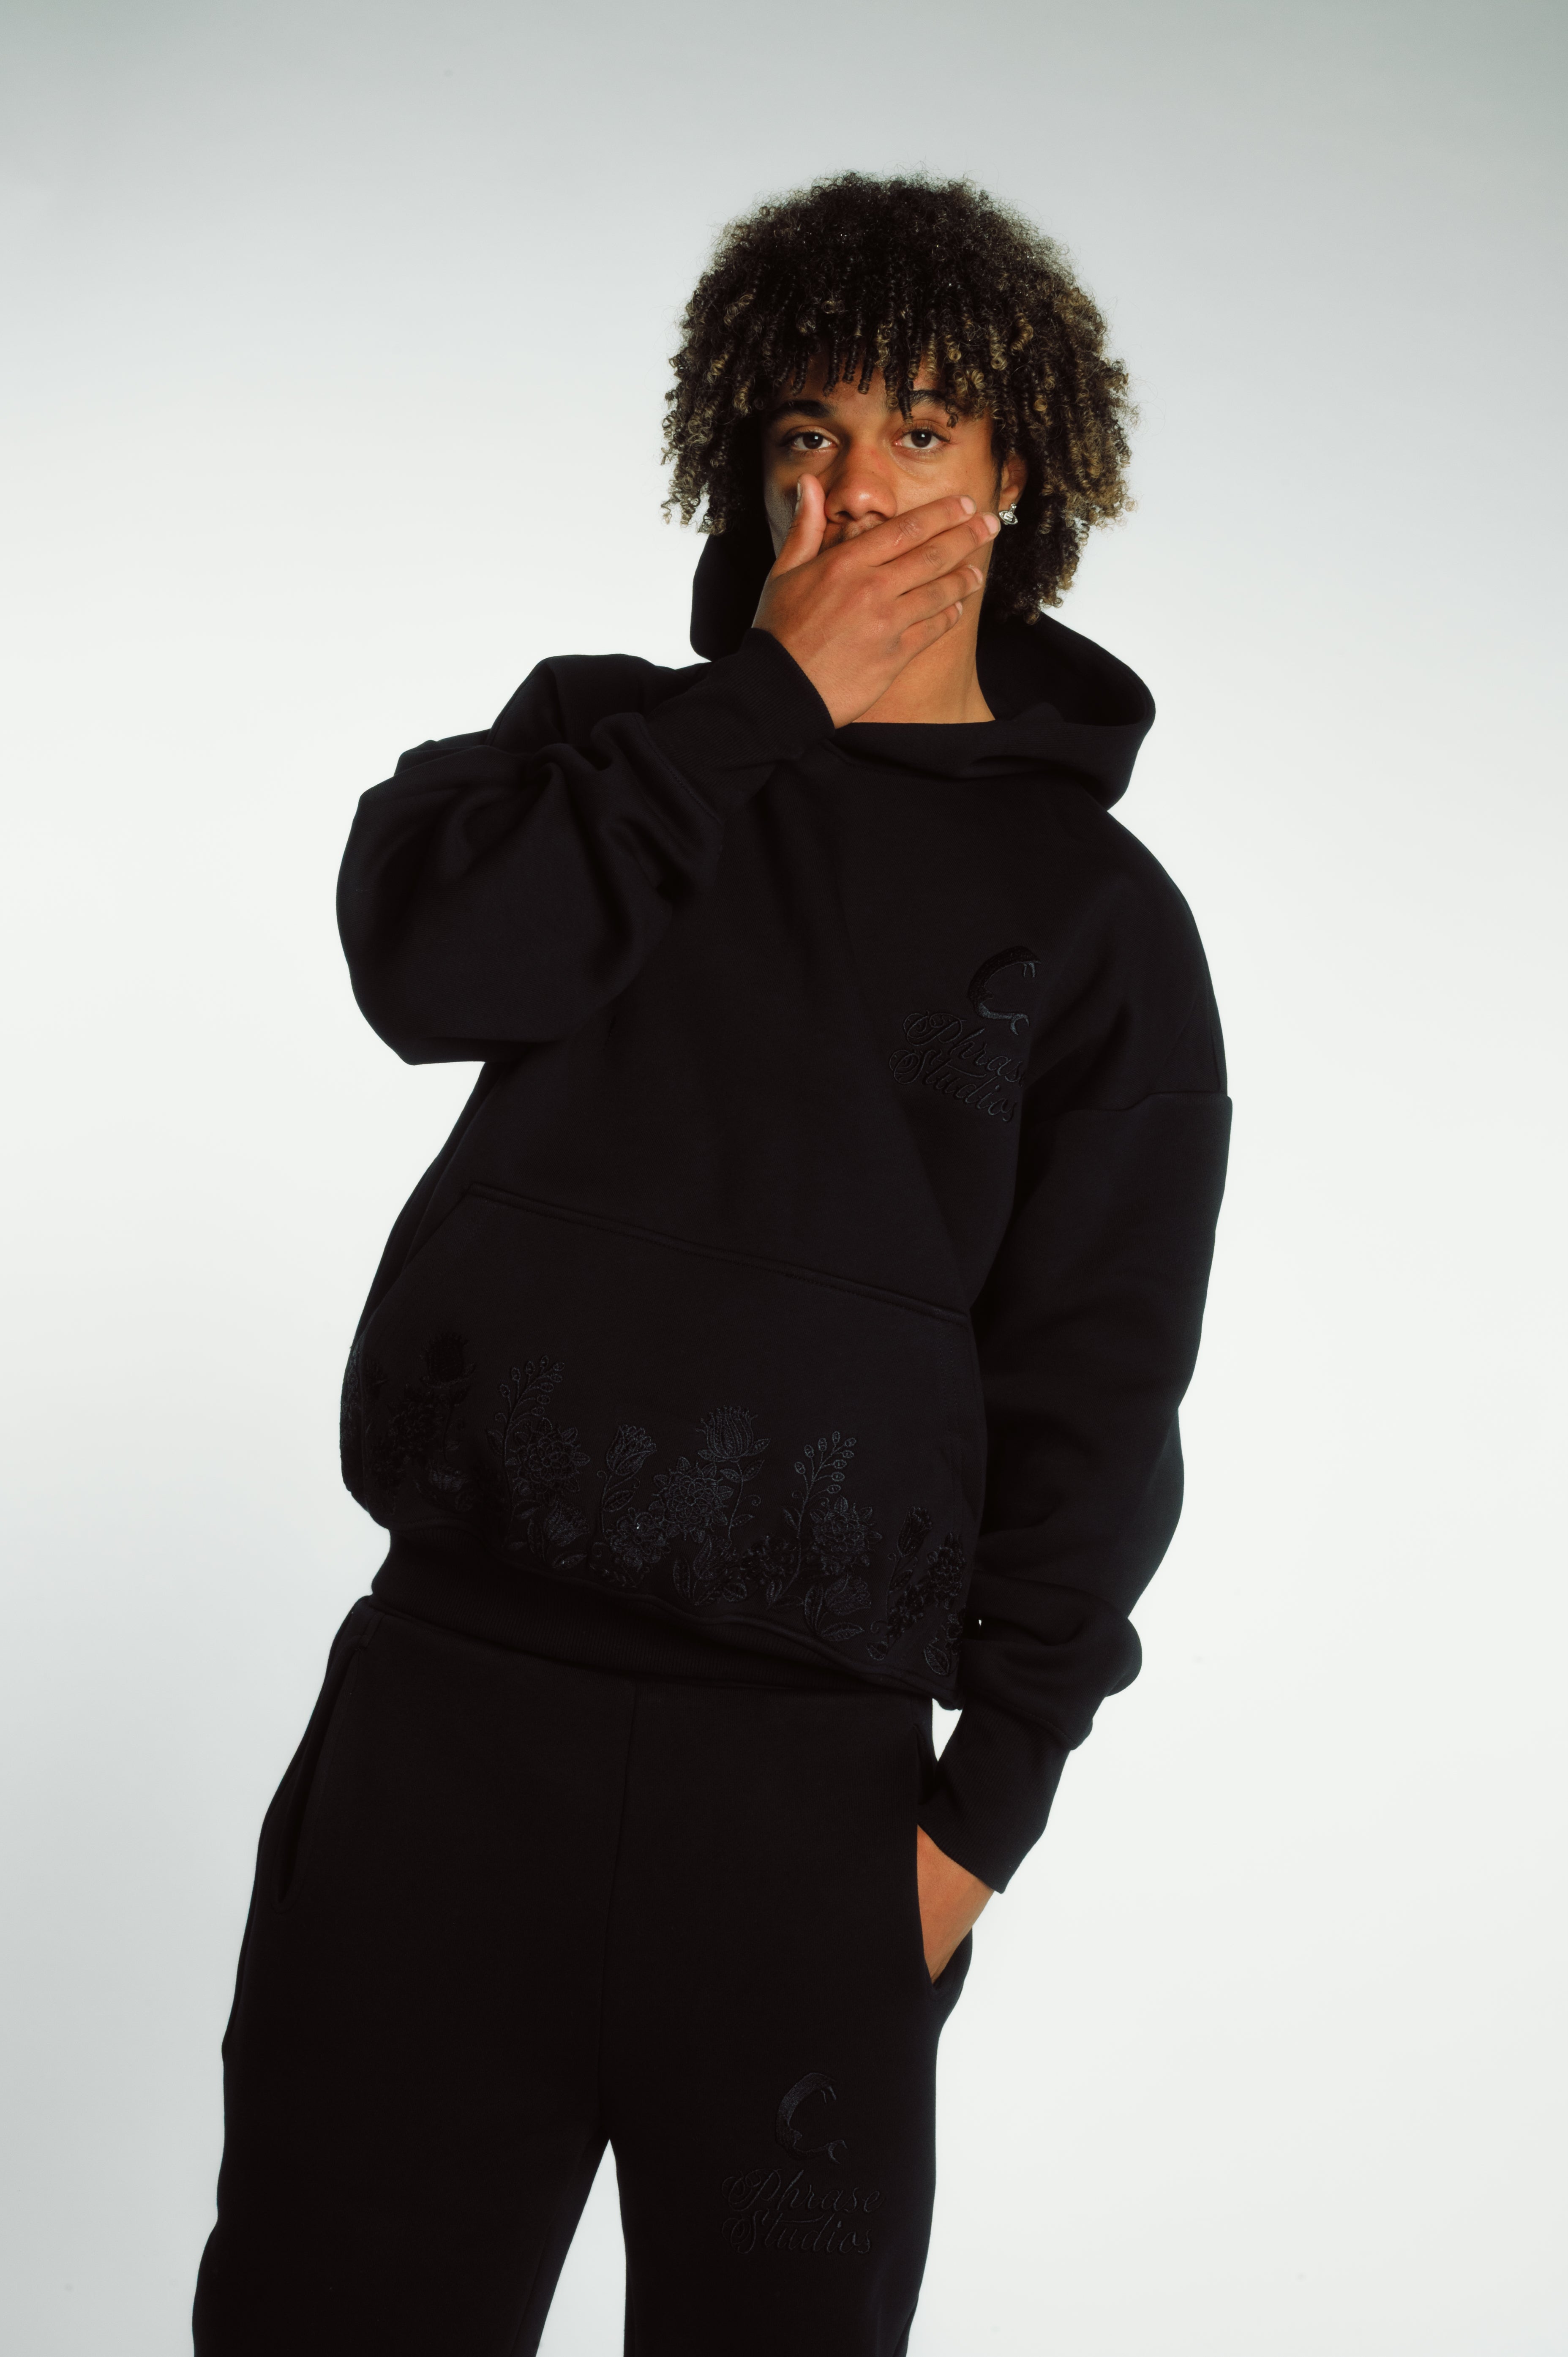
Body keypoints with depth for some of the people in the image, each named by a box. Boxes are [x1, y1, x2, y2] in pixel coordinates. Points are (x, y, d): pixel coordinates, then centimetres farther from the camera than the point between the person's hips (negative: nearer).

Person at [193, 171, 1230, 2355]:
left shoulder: (1095, 910, 6)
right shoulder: (616, 738, 12)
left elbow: (1091, 1394, 2)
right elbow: (429, 958, -9)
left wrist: (986, 1807, -5)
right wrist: (776, 690, -6)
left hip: (805, 1770, -1)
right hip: (448, 1688, 2)